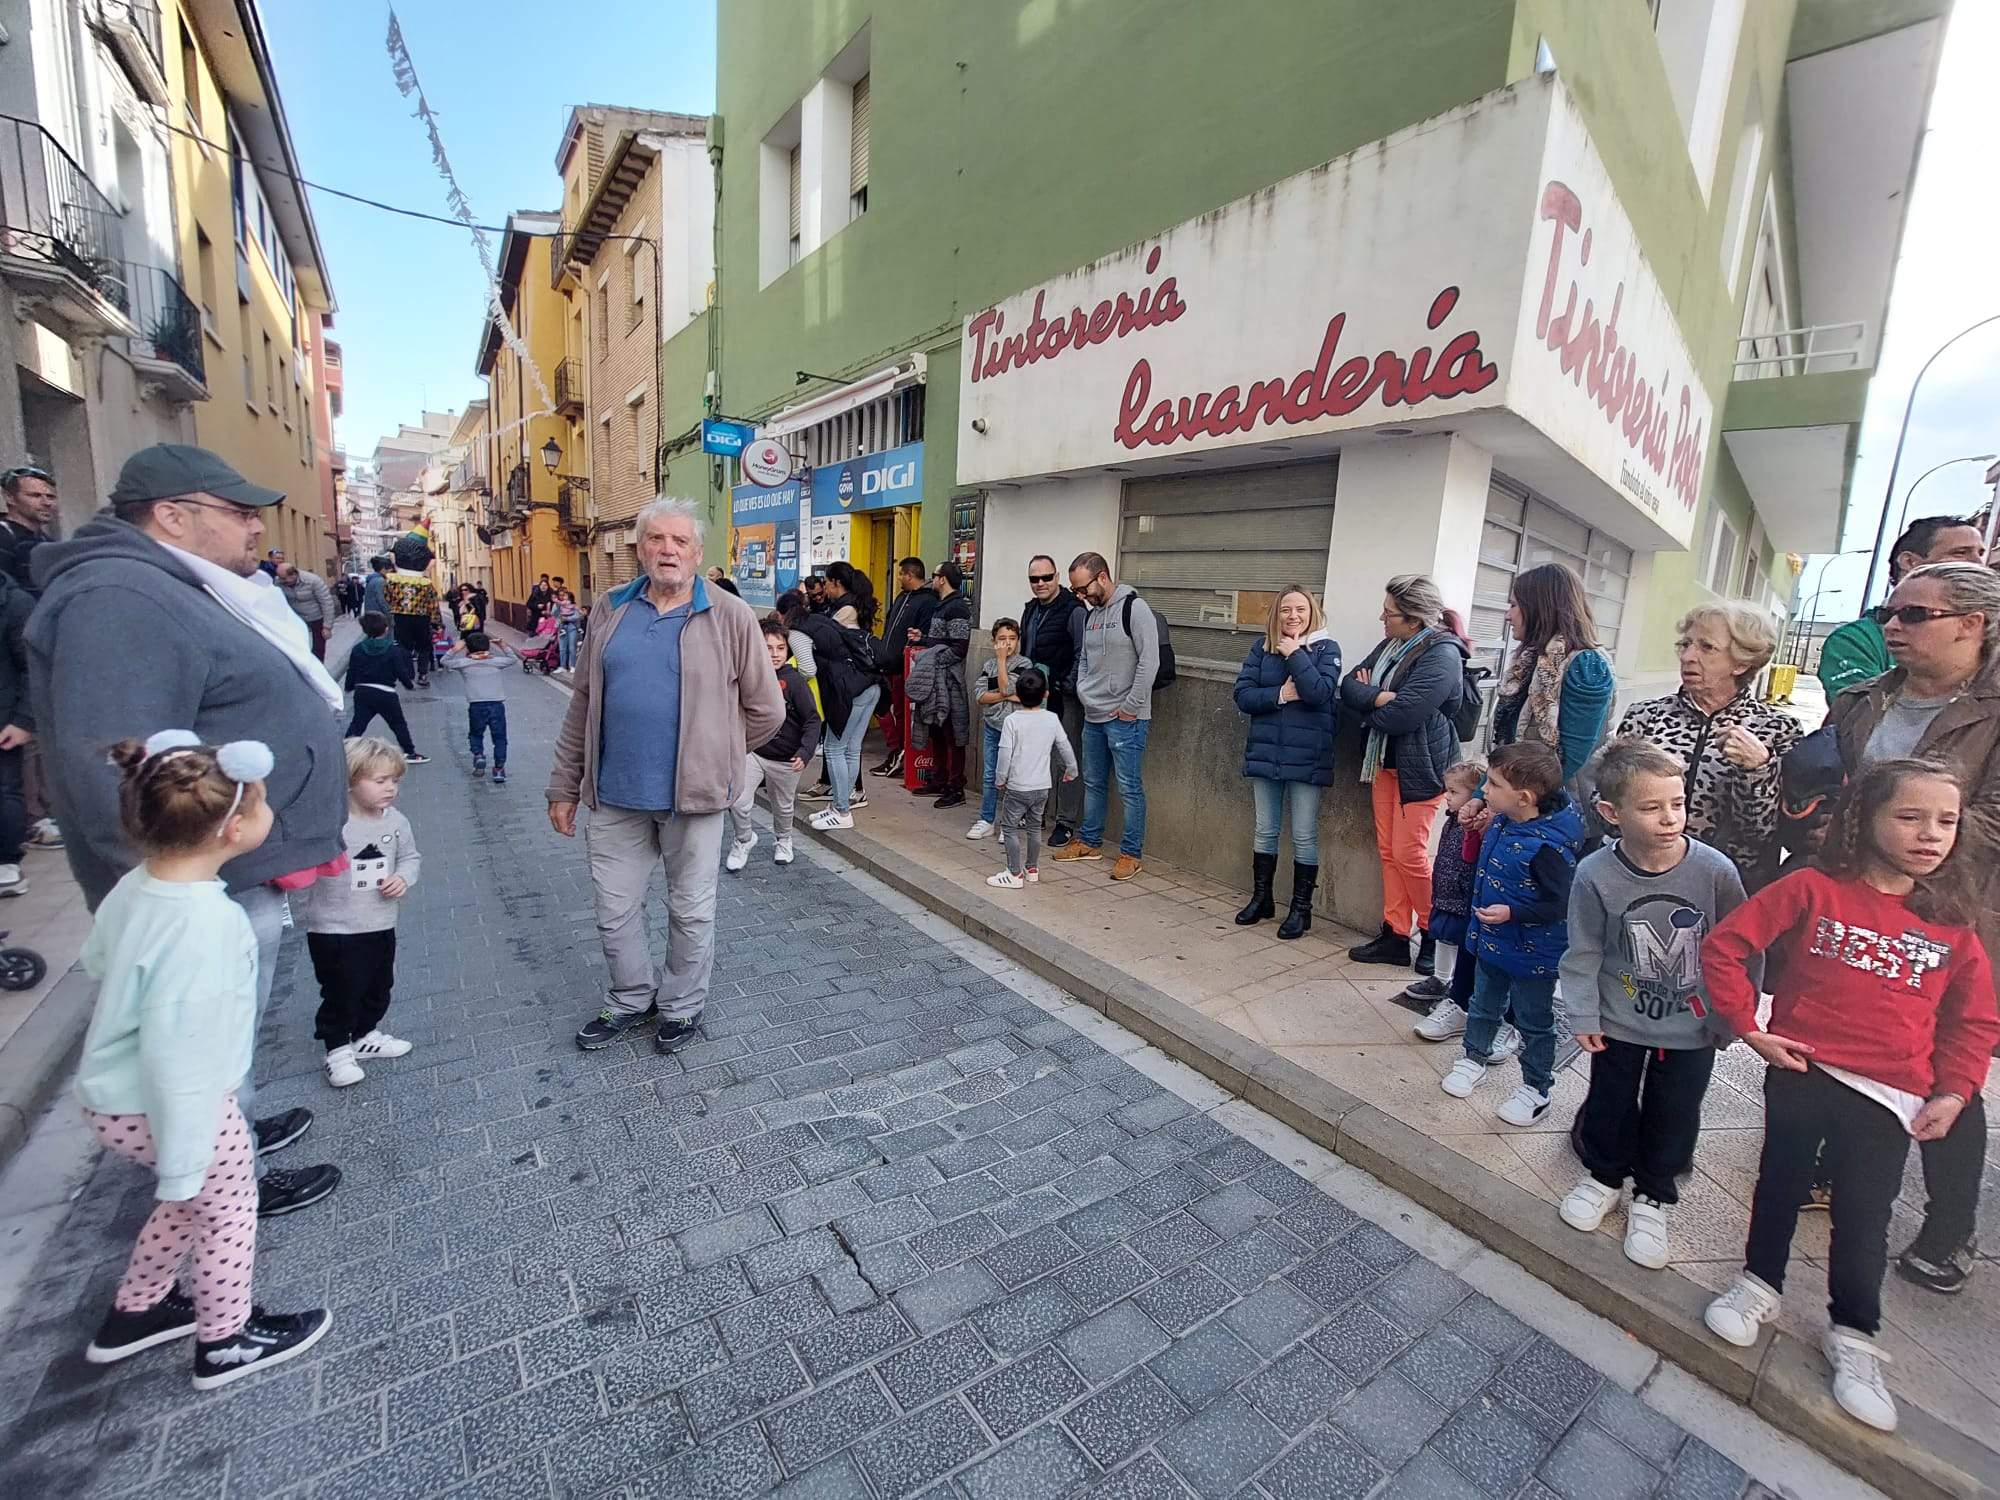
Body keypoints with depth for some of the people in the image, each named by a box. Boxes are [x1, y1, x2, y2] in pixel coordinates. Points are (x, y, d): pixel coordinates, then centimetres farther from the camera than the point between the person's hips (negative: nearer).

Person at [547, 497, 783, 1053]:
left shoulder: (729, 617, -7)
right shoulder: (612, 610, 5)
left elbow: (766, 709, -2)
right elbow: (582, 704, 10)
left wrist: (712, 755, 3)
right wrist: (564, 786, 10)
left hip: (692, 796, -3)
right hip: (615, 796, 4)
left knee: (691, 911, 13)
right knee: (615, 909, 15)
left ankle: (682, 1006, 35)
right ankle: (633, 1001, 39)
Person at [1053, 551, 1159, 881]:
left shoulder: (1134, 608, -11)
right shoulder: (1091, 615, 13)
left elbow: (1149, 662, -16)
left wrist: (1130, 707, -15)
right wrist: (1083, 692, 6)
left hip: (1126, 719, -8)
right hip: (1093, 716, 8)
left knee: (1129, 788, -1)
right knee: (1093, 783, 16)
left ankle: (1131, 854, 9)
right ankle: (1089, 842, 29)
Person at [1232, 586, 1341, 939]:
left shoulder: (1326, 648, -3)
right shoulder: (1261, 646, 4)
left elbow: (1320, 693, -19)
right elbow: (1242, 695, -3)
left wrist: (1295, 654, -16)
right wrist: (1280, 694, -16)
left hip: (1307, 758, -3)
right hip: (1265, 753, 3)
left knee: (1304, 837, 4)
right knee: (1265, 831, 14)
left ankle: (1301, 908, 19)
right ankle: (1261, 897, 28)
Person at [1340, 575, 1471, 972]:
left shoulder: (1442, 654, -18)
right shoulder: (1390, 645, 9)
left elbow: (1400, 715, -26)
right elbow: (1349, 686, 3)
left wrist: (1367, 704, -6)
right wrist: (1377, 696, -17)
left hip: (1420, 767, -8)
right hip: (1384, 762, 8)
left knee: (1409, 854, -3)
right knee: (1388, 851, 10)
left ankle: (1433, 935, 18)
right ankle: (1395, 935, 19)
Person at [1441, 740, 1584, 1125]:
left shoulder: (1547, 845, -30)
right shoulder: (1502, 821, -6)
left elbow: (1561, 904, -25)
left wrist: (1512, 913, -31)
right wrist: (1478, 831, -2)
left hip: (1532, 953, -7)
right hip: (1492, 941, 8)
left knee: (1534, 1022, 14)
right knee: (1483, 1005, 25)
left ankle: (1536, 1089, 32)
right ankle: (1474, 1057, 46)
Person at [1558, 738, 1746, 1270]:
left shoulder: (1715, 870, -20)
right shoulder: (1595, 874, -21)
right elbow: (1584, 952, -10)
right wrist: (1583, 1015, -8)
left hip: (1693, 1027, 1)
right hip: (1619, 1021, 0)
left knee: (1673, 1117, 15)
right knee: (1610, 1104, 17)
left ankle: (1651, 1197, 39)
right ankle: (1603, 1175, 44)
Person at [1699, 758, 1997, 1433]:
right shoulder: (1814, 889, -8)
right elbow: (1723, 946, -9)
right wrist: (1750, 1026, -10)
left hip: (1889, 1097, 2)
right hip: (1802, 1072, -2)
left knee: (1864, 1218, 8)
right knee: (1781, 1185, 12)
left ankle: (1852, 1336, 29)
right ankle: (1759, 1284, 33)